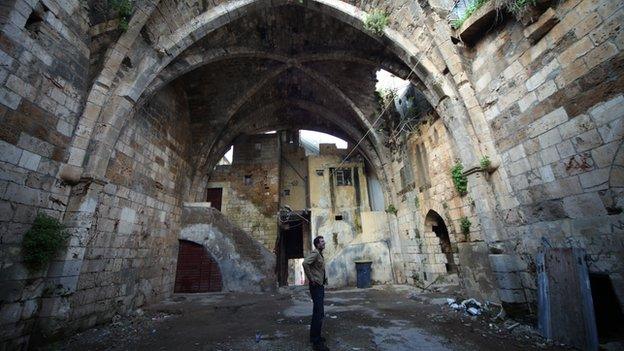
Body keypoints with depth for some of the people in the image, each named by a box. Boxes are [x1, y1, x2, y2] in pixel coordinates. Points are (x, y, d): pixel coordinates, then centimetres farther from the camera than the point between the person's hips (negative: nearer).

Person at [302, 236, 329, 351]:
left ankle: (314, 336, 31)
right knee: (319, 313, -7)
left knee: (317, 312, 18)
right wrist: (311, 279, -24)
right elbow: (305, 263, -33)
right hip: (316, 286, -10)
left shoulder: (320, 254, 13)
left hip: (320, 286, 10)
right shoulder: (314, 253, -16)